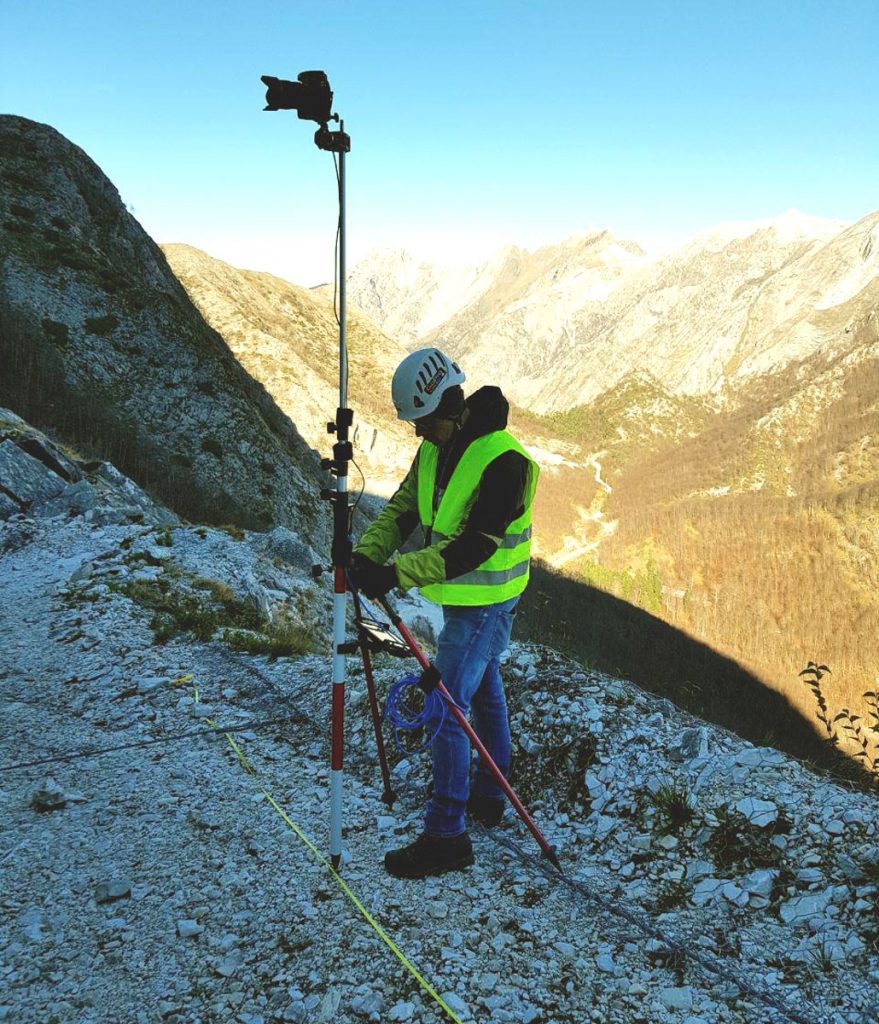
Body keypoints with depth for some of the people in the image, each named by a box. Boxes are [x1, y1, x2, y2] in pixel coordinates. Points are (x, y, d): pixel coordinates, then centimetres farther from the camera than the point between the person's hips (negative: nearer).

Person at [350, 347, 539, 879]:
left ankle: (447, 834, -1)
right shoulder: (437, 447, 2)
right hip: (463, 594, 9)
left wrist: (398, 574, -34)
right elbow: (403, 507, 4)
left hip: (486, 600, -9)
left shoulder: (503, 460, -26)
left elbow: (472, 547, -30)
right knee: (484, 690, 21)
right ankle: (488, 795, 38)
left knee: (448, 705, -9)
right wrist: (368, 552, -13)